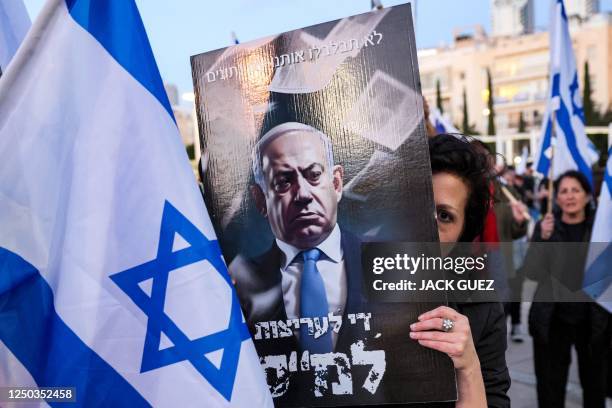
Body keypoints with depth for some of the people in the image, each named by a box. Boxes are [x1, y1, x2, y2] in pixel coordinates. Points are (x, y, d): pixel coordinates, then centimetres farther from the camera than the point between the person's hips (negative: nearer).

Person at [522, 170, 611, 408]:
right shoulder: (545, 227, -3)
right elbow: (532, 273, -11)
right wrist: (543, 239, -21)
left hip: (593, 320, 1)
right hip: (553, 320, 0)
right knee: (550, 386, 7)